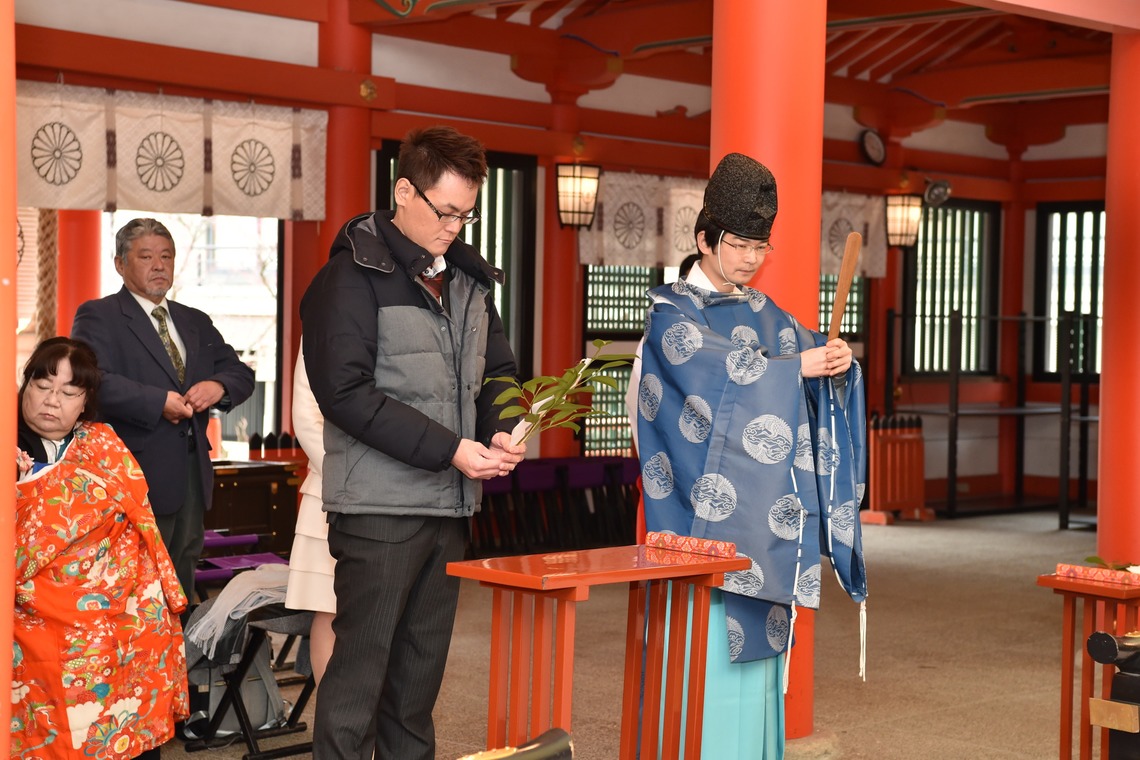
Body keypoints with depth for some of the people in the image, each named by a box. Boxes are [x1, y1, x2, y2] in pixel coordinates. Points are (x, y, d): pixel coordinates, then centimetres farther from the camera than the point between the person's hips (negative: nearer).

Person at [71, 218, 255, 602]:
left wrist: (218, 386, -9)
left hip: (193, 476, 7)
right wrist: (159, 401, -23)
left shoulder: (195, 322, 19)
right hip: (139, 477, -7)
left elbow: (241, 373, 14)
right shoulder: (98, 317, -3)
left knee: (181, 580, 13)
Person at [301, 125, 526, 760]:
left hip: (450, 504, 7)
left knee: (423, 666, 13)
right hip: (380, 504, -7)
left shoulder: (469, 277, 12)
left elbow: (498, 369, 21)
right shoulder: (354, 275, -9)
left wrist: (500, 430, -2)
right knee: (362, 664, -3)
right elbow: (346, 392, -17)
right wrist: (449, 449, -19)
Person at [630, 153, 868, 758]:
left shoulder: (767, 316, 17)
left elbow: (816, 359, 6)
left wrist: (838, 361, -16)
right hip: (705, 510, -6)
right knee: (706, 659, -7)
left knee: (754, 650, 7)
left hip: (762, 520, 6)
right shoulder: (672, 311, -1)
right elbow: (718, 370, -18)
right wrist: (796, 365, -18)